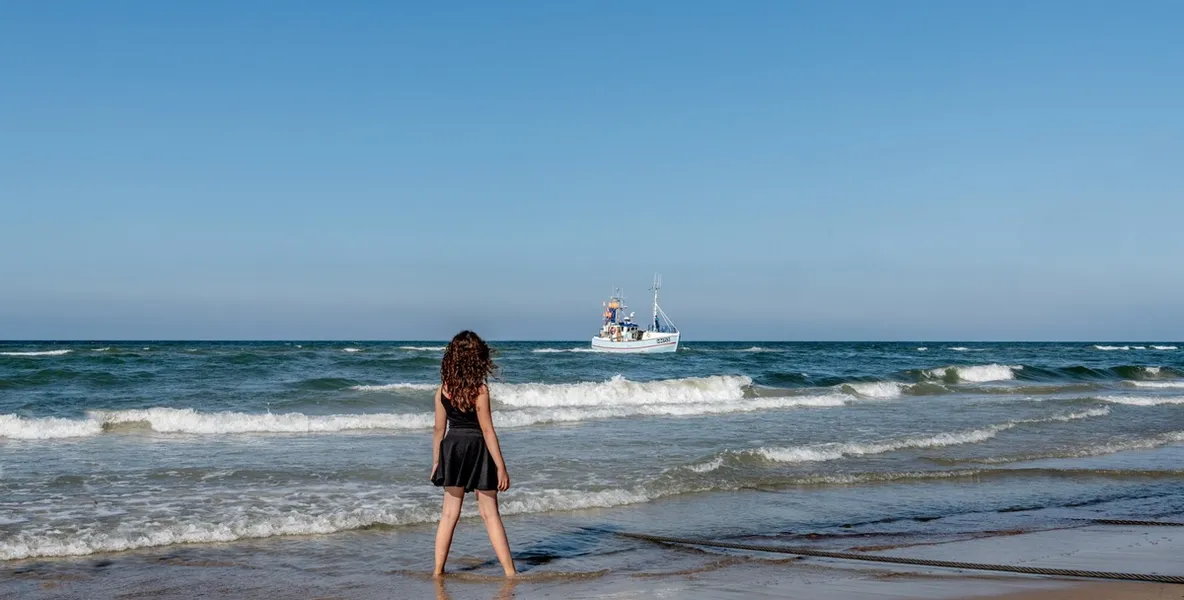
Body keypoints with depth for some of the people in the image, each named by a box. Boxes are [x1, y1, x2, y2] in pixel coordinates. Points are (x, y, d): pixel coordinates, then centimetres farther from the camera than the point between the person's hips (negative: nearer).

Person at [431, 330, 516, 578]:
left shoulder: (443, 389, -2)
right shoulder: (479, 390, -15)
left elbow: (439, 429, 4)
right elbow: (487, 431, -15)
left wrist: (436, 462, 14)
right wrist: (501, 468, -11)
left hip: (452, 449, 4)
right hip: (477, 450, -4)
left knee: (449, 512, 13)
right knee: (490, 513, 4)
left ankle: (438, 570, 15)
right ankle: (509, 571, 8)